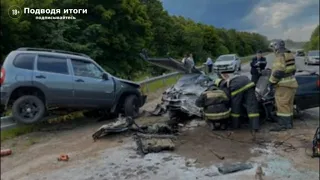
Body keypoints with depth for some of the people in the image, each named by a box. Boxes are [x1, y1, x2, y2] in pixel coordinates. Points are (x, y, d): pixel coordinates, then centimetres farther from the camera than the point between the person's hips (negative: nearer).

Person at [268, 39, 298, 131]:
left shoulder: (280, 56, -14)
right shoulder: (289, 55, 17)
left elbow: (278, 72, -22)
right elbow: (293, 69, 23)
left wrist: (271, 82, -15)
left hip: (283, 85, -10)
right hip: (291, 83, 10)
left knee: (282, 105, -8)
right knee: (288, 105, 15)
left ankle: (283, 124, -6)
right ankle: (289, 123, 22)